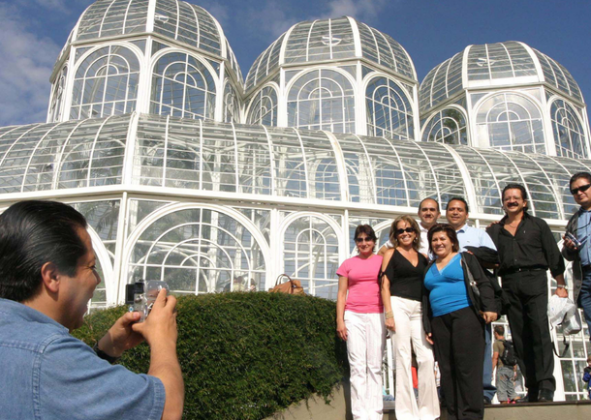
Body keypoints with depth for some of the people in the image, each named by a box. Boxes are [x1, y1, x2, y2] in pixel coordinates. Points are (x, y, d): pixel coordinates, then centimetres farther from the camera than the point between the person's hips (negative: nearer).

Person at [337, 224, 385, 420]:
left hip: (377, 316, -1)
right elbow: (341, 294, 10)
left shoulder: (382, 261, 8)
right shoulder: (348, 264, 11)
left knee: (375, 366, -1)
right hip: (353, 316, 1)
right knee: (357, 366, -2)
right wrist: (340, 321, 1)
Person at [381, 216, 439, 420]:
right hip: (399, 305, -4)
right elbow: (385, 284, -1)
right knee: (403, 358, -4)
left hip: (419, 309, 4)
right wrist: (388, 313, -11)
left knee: (427, 358, -4)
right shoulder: (391, 254, 6)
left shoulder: (423, 257, 16)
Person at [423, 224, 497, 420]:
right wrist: (427, 327, 14)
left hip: (465, 315, -5)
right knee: (447, 369, 2)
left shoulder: (465, 258, 7)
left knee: (467, 366, -9)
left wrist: (489, 307, -14)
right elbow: (426, 299, 20)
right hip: (439, 321, 5)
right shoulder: (429, 268, 21)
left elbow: (483, 283, -1)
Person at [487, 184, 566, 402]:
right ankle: (532, 387, 8)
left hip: (534, 279, -3)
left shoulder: (537, 225, 9)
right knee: (519, 335, 2)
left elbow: (554, 255, 4)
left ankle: (546, 384, -12)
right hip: (509, 284, 3)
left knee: (539, 328, -14)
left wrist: (560, 284, -3)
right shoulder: (495, 230, 15)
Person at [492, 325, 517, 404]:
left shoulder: (496, 343, -6)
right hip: (511, 368, 7)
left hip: (501, 368, -7)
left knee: (501, 389, -3)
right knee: (511, 388, 12)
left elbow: (495, 357, -14)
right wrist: (515, 370, 20)